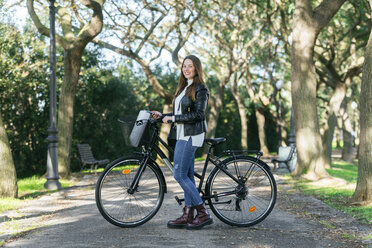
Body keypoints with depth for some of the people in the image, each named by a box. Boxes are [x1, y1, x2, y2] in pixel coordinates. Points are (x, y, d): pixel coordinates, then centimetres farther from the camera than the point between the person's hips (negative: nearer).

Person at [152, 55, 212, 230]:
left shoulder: (200, 89, -10)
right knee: (187, 175, 8)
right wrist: (162, 115, 12)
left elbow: (197, 114, -18)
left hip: (191, 135, -9)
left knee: (179, 174, -12)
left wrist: (172, 118, -16)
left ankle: (203, 214, -8)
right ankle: (188, 215, 11)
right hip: (183, 135, 9)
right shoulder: (184, 87, 18)